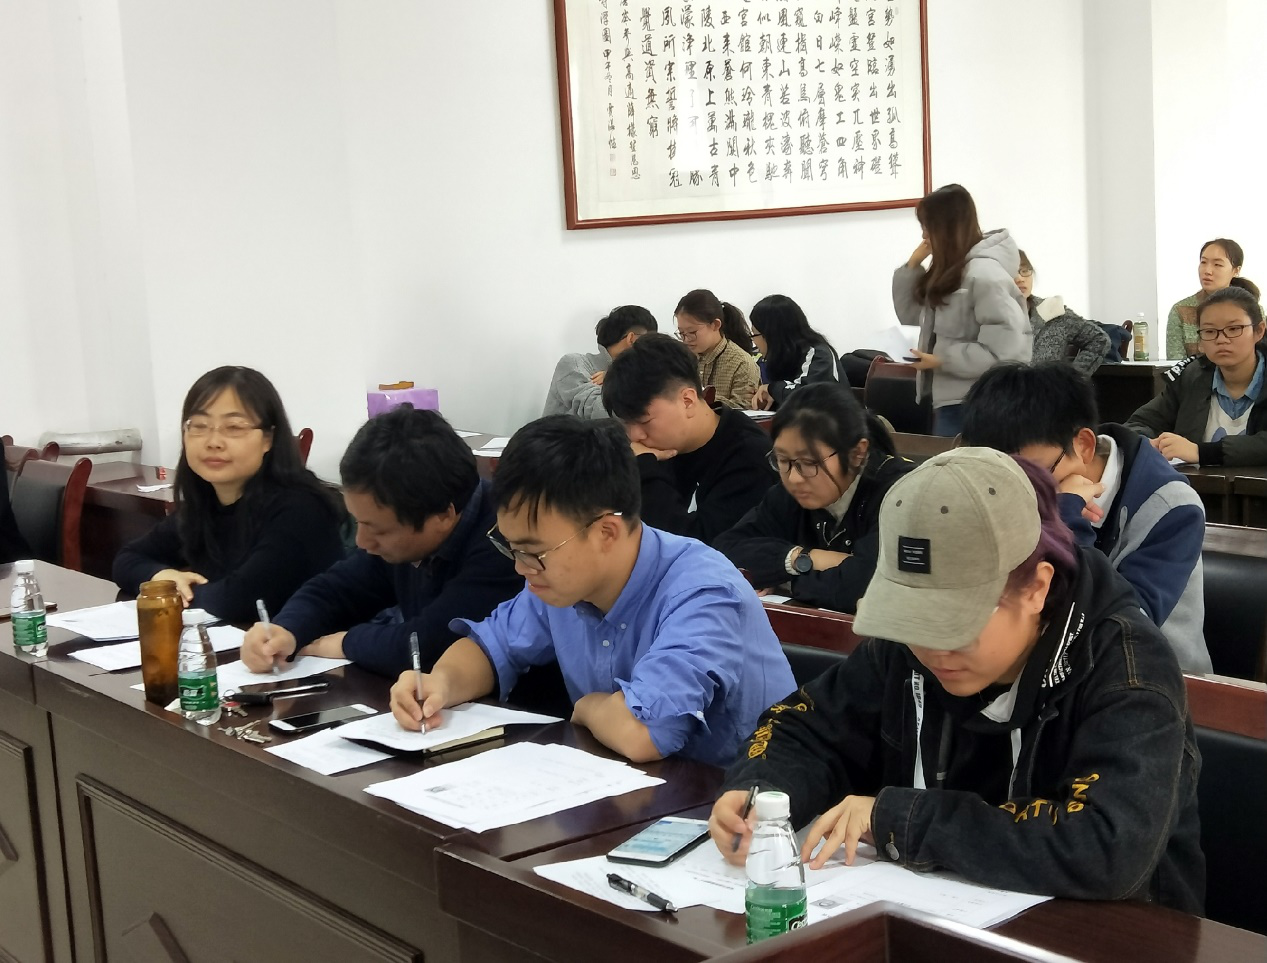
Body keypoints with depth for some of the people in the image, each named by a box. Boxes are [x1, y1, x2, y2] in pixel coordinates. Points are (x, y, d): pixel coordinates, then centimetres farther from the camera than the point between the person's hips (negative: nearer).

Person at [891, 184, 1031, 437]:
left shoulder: (985, 275, -18)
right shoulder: (949, 272, 11)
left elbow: (1005, 350, -24)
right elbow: (914, 318, 16)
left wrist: (942, 360, -20)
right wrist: (913, 264, 5)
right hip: (948, 400, 9)